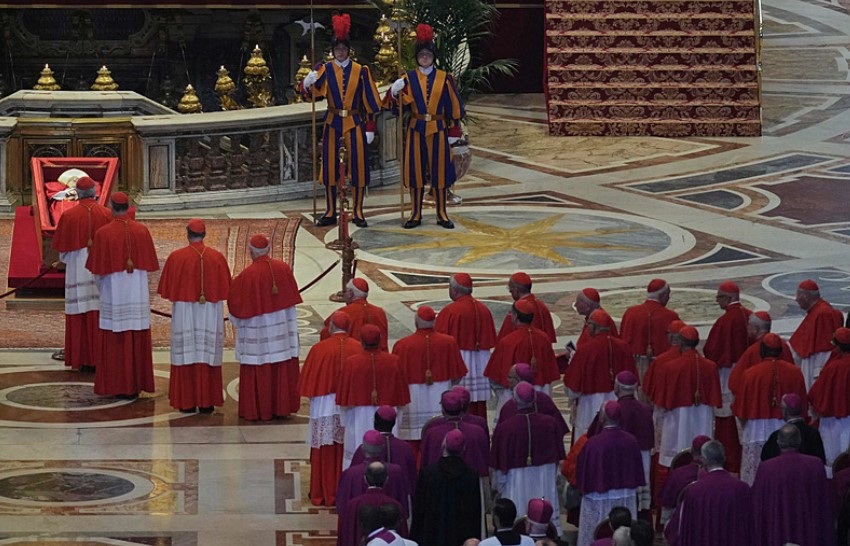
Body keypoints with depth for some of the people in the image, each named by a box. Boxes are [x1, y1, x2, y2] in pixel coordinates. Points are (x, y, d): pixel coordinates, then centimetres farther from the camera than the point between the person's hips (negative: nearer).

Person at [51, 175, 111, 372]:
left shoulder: (68, 216, -4)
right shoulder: (107, 214, -3)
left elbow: (62, 248, 2)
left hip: (78, 271, -1)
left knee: (81, 317, 2)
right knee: (102, 315, 4)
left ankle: (84, 361, 1)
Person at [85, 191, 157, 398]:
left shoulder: (103, 233, -12)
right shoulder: (142, 231, -2)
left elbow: (98, 270, -8)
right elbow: (148, 264, 4)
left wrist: (101, 287, 13)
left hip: (114, 295, -3)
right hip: (138, 294, 3)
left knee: (115, 342, 4)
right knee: (138, 341, 9)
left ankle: (120, 386, 5)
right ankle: (137, 384, 12)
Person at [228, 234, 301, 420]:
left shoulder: (247, 275, -18)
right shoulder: (283, 268, -4)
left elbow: (238, 305, -11)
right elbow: (292, 296, 7)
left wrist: (234, 285, 7)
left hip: (257, 330, -4)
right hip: (282, 326, 4)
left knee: (258, 370, 5)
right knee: (283, 368, 13)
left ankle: (258, 410, 10)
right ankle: (282, 406, 20)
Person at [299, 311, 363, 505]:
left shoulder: (319, 349, -13)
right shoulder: (358, 348, -7)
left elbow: (307, 382, -6)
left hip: (325, 407, -2)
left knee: (325, 453, 7)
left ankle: (323, 494, 12)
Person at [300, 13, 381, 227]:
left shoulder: (361, 71, 1)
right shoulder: (325, 70, 0)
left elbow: (370, 101, 3)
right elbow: (310, 94, -13)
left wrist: (370, 128, -1)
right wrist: (307, 83, -36)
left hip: (355, 123, 0)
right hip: (333, 123, 0)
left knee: (358, 166, -1)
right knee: (330, 167, 3)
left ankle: (358, 213, 6)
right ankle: (330, 212, 10)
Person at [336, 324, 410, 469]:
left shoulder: (351, 363, -12)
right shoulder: (393, 362, -8)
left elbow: (344, 400, -4)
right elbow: (401, 399, 1)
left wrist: (345, 424, 10)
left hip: (359, 422, -1)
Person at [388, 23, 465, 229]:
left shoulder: (444, 78, 3)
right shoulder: (409, 78, 3)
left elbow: (454, 106, 5)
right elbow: (402, 101, -7)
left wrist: (454, 131, 3)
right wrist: (395, 92, -29)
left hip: (438, 129, 0)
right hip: (416, 130, 0)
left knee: (439, 171, 3)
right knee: (416, 171, 2)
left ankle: (442, 214, 11)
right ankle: (415, 214, 9)